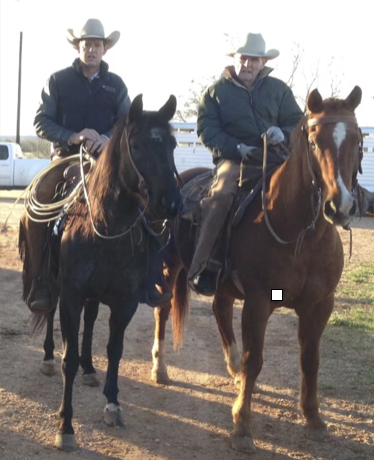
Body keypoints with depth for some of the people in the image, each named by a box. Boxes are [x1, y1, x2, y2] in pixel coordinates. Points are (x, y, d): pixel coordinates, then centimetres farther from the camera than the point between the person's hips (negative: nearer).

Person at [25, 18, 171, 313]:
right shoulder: (59, 81, 4)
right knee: (38, 203, -28)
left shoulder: (115, 84, 9)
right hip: (67, 155, -2)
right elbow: (41, 123, -1)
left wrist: (109, 138, -18)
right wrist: (73, 137, -19)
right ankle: (41, 281, -16)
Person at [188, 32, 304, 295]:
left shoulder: (279, 89, 15)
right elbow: (207, 130, -1)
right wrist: (239, 148, -15)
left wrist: (284, 134, -11)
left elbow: (297, 123, 14)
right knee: (221, 195, -33)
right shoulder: (217, 91, 9)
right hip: (233, 159, -3)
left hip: (275, 158, 3)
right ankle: (202, 264, -32)